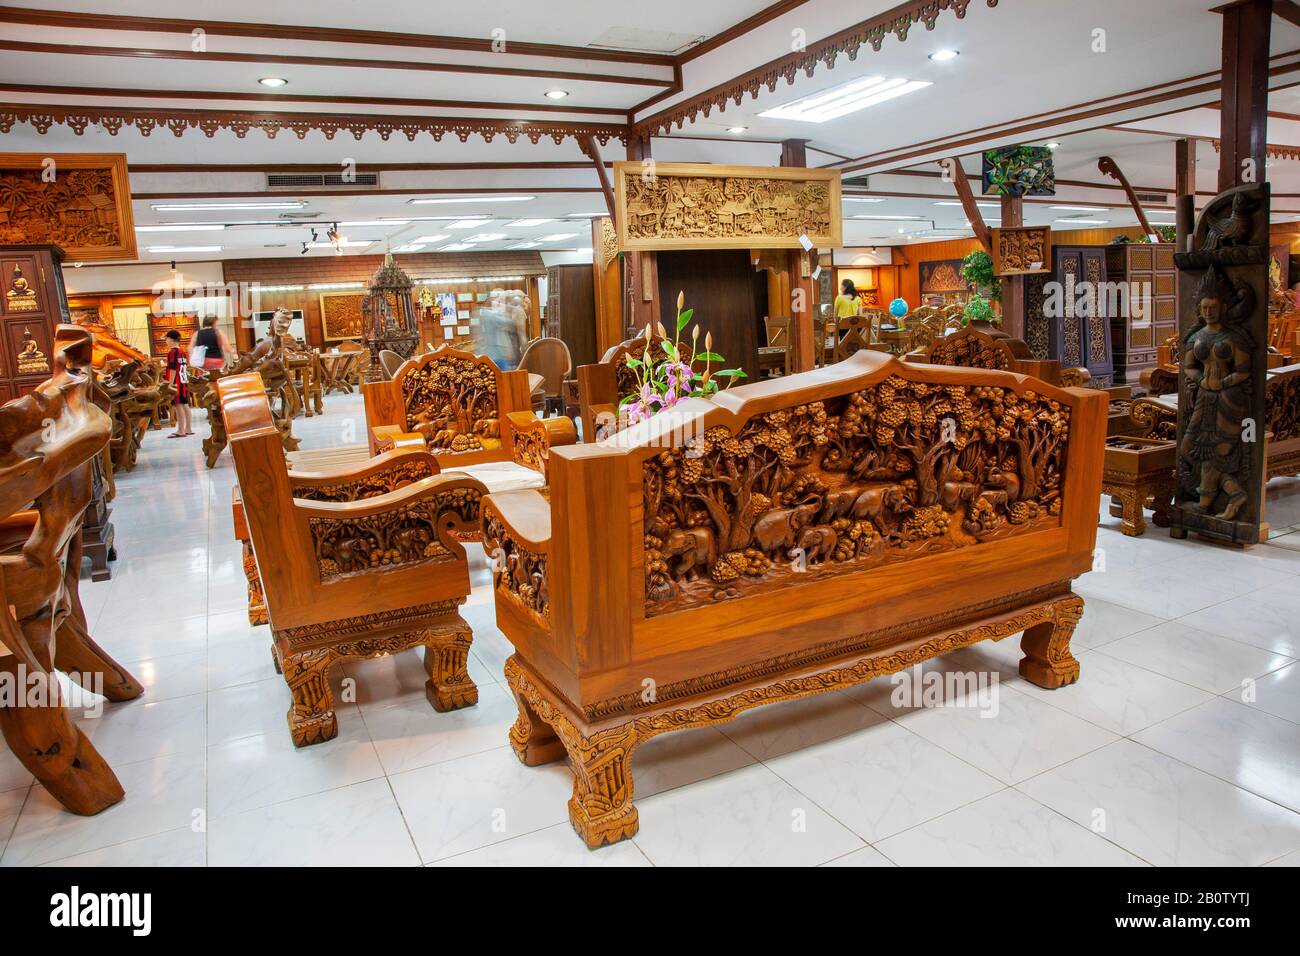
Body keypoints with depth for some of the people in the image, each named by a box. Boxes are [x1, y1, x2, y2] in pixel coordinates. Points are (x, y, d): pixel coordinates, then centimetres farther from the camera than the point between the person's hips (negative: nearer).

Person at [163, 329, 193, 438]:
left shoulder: (172, 352, -12)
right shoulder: (183, 351, 13)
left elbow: (173, 369, -17)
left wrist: (171, 383, -17)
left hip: (176, 382, -8)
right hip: (184, 381, 8)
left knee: (178, 405, -7)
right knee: (185, 404, 12)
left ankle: (181, 431, -6)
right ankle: (188, 429, 16)